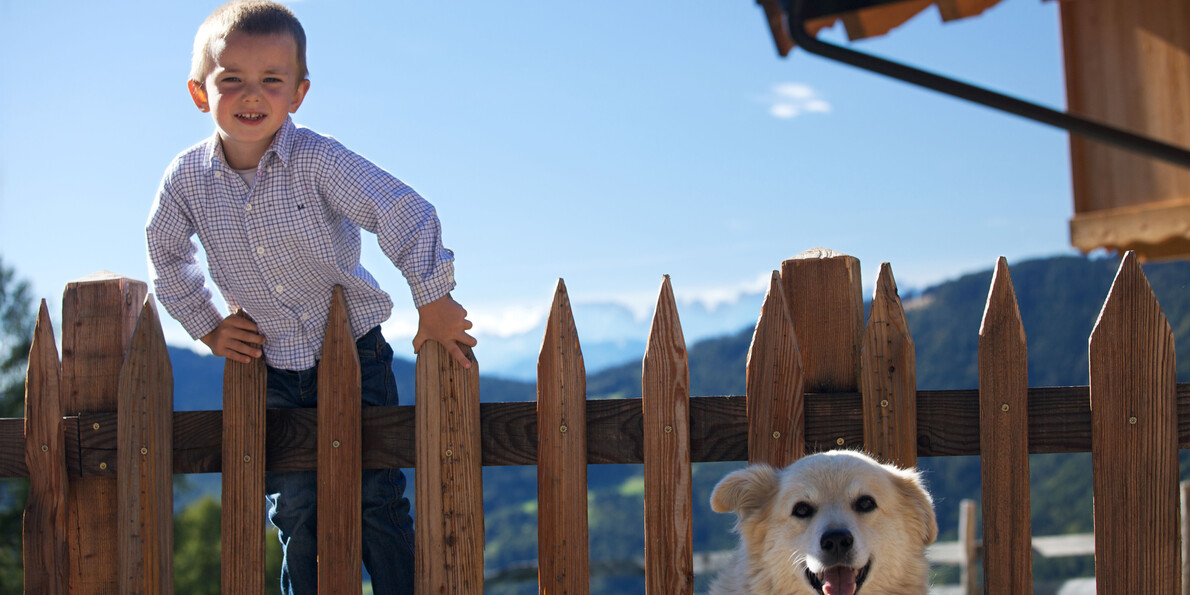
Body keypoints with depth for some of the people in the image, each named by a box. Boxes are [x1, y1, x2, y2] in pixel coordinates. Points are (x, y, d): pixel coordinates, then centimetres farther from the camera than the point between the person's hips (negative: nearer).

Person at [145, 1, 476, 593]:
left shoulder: (317, 160, -20)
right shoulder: (187, 178, -9)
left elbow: (407, 215, -21)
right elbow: (166, 254, 11)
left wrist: (433, 305, -22)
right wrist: (207, 327, 7)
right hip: (273, 369, 3)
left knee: (376, 501, -1)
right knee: (296, 511, 5)